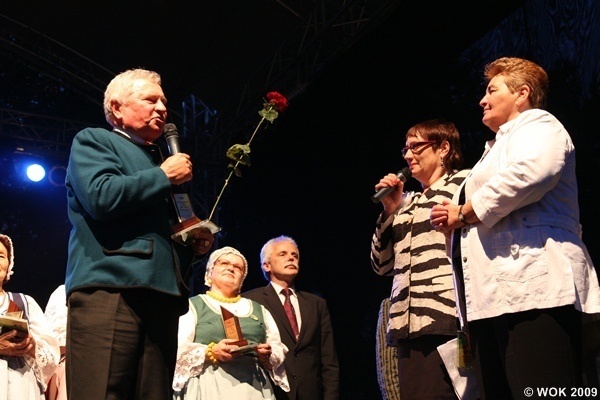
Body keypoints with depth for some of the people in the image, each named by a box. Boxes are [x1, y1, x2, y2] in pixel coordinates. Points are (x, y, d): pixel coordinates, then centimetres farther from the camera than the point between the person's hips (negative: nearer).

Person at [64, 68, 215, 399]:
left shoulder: (161, 162, 32)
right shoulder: (92, 141, 12)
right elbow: (102, 197, -10)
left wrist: (195, 244, 15)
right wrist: (164, 175, 1)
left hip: (162, 296, 7)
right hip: (108, 290, -7)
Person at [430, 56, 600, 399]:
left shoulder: (537, 126, 5)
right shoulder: (501, 144, 34)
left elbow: (528, 173, -20)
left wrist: (465, 213, -8)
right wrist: (455, 220, 12)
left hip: (533, 286, -10)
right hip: (495, 295, 10)